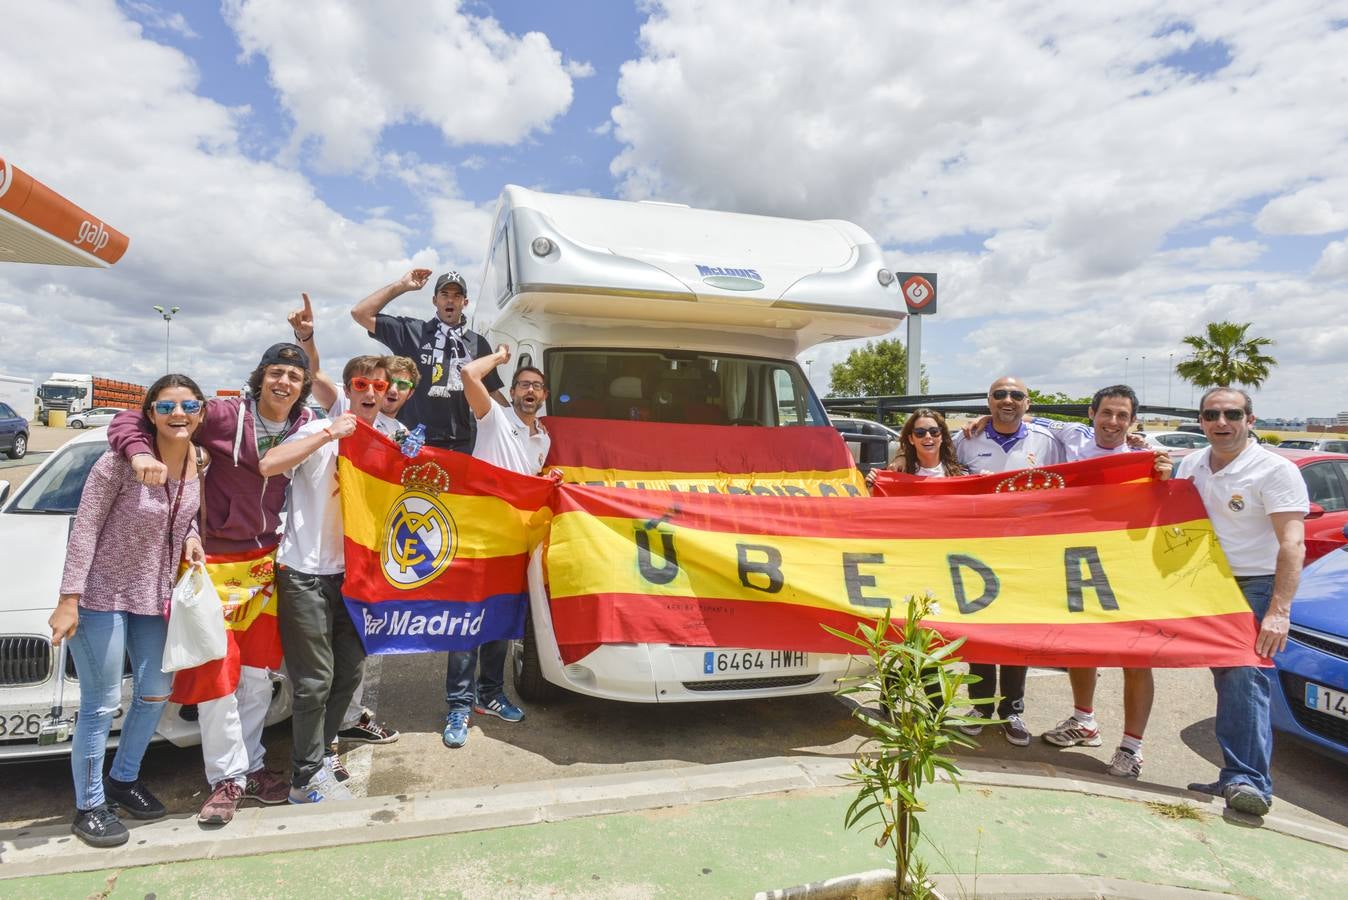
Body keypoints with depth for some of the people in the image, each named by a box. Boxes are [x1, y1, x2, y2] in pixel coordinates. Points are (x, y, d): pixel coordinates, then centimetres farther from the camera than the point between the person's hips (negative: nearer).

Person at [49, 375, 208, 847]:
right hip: (102, 595, -6)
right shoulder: (122, 461, -19)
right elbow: (84, 529, -16)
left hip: (156, 596, 6)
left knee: (156, 692, 17)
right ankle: (89, 806, 21)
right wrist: (69, 599, -17)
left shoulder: (202, 461, -3)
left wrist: (191, 536, -7)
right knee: (101, 705, 2)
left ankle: (124, 779, 39)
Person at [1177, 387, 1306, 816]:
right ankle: (1236, 778, 16)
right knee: (1227, 680, 9)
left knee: (1244, 677, -18)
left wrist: (1279, 611, -25)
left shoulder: (1275, 470, -9)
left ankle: (1248, 779, -16)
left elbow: (1292, 544, -17)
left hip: (1255, 587, -6)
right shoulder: (1191, 465, 10)